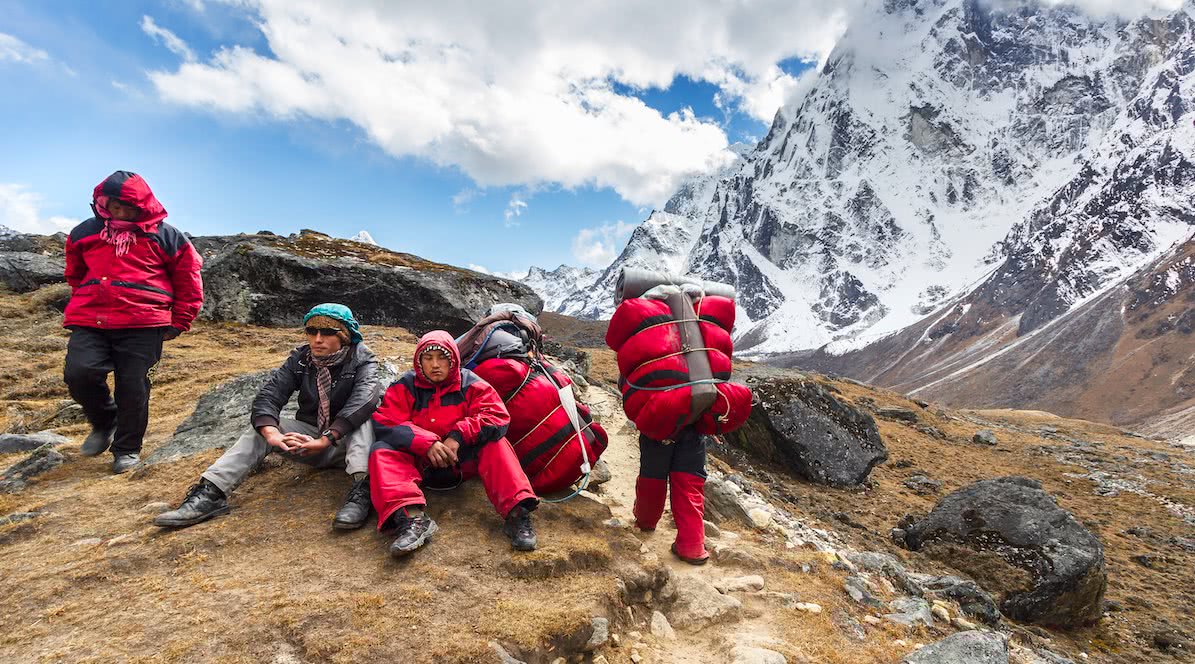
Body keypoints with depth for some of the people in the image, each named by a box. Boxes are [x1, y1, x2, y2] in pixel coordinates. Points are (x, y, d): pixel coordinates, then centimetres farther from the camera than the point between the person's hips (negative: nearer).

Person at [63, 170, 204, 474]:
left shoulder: (166, 236, 3)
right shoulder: (84, 233, 13)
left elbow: (189, 281, 7)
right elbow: (75, 275, 30)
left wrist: (178, 323, 5)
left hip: (142, 325, -3)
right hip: (89, 321, 3)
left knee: (132, 385, -2)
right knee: (78, 373, -13)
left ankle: (128, 449, 16)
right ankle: (105, 423, 17)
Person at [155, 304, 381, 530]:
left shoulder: (362, 360, -12)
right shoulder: (300, 359, 1)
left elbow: (364, 400, -32)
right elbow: (268, 396, -12)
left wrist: (325, 440, -43)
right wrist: (272, 434, -34)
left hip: (348, 441, -4)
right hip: (311, 434, 5)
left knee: (363, 414, -34)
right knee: (262, 429, -16)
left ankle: (361, 490, -51)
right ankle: (211, 493, -26)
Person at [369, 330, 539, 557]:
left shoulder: (471, 385, -1)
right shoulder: (405, 387, 0)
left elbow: (497, 416, -12)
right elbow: (386, 424, -12)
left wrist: (459, 436, -25)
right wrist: (426, 443, -26)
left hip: (462, 460, 0)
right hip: (419, 462, 1)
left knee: (495, 444, -25)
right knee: (382, 451, -24)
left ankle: (517, 511, -37)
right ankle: (411, 516, -46)